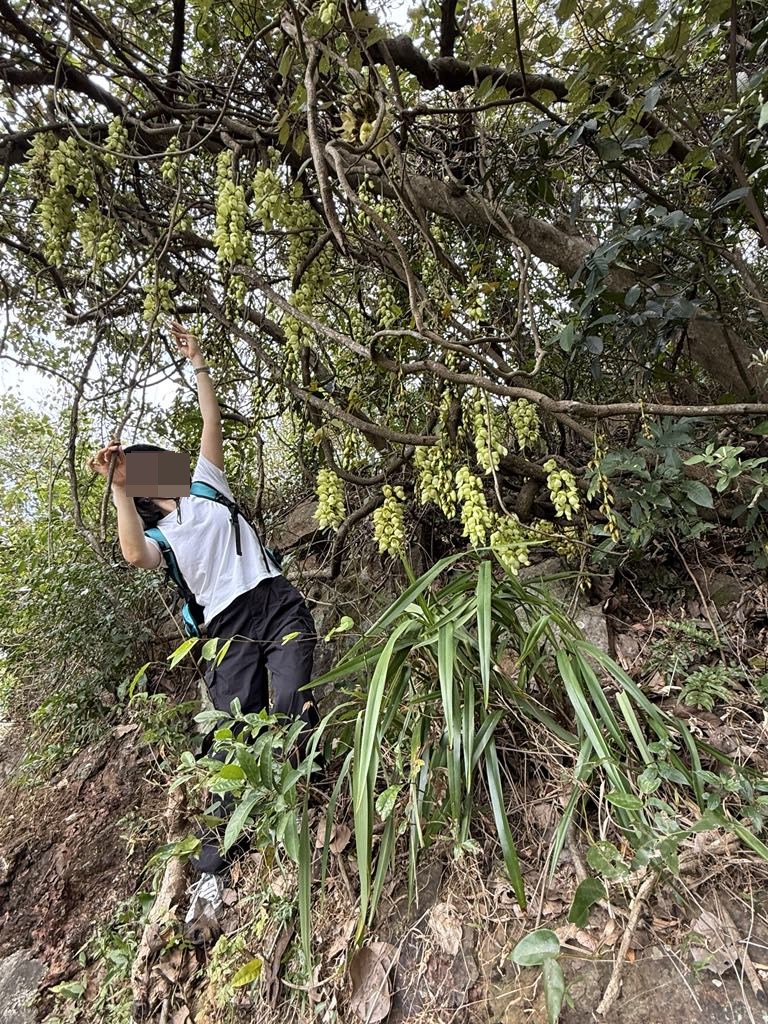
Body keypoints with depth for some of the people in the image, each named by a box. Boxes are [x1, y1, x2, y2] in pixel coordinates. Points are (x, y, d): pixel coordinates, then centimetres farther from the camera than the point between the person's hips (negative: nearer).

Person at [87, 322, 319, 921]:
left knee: (291, 705, -20)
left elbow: (212, 422, 15)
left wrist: (197, 362, 15)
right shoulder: (155, 537, 14)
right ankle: (214, 859, 6)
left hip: (278, 605, 1)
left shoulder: (206, 486, 20)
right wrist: (118, 488, -12)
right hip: (229, 629, 0)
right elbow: (134, 556, -11)